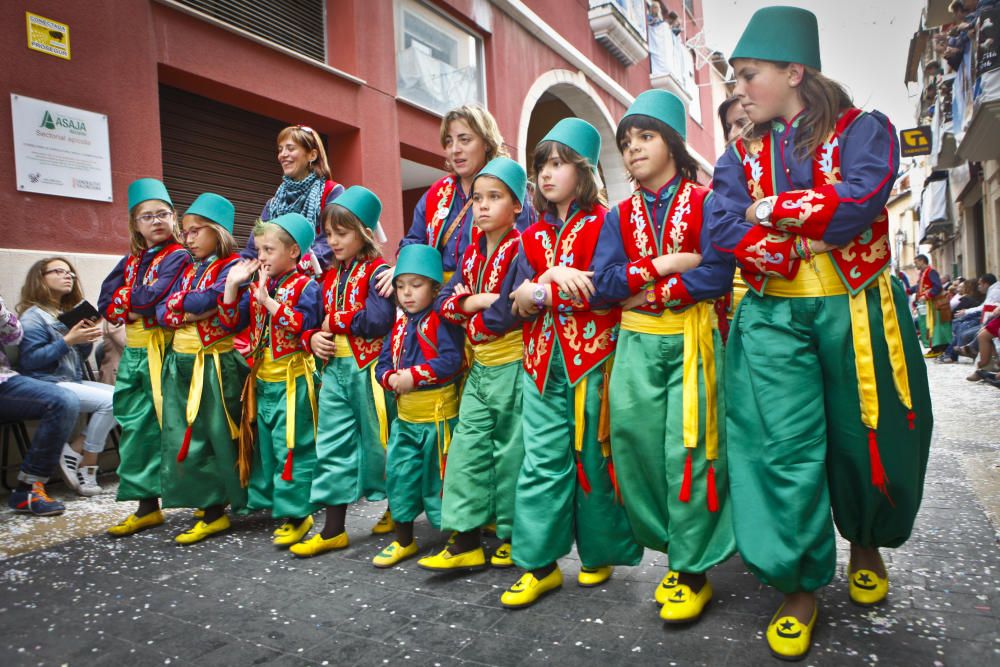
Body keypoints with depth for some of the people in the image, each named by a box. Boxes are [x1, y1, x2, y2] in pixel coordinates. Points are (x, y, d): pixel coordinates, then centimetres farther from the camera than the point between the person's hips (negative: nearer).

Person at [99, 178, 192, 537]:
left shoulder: (178, 257, -4)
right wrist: (138, 300, -11)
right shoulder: (131, 260, 16)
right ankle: (145, 505, 19)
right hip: (132, 349, 7)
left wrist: (124, 298, -2)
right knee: (133, 425, 9)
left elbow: (155, 296, -19)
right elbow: (105, 302, 7)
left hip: (161, 348, -7)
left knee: (160, 425, -1)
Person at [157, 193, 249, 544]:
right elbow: (162, 313, 8)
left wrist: (179, 302, -2)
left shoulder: (232, 265, -5)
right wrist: (189, 314, -10)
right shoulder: (188, 270, 17)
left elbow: (206, 300, -20)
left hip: (215, 363, -7)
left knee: (213, 436, 0)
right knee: (180, 436, 7)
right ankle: (206, 501, 19)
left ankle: (214, 510, 13)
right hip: (181, 363, 7)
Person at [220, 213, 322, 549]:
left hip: (292, 379, -8)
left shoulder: (305, 286, -9)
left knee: (291, 448, -4)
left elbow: (302, 325, -23)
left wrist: (268, 300, -25)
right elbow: (232, 321, 9)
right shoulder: (257, 286, 12)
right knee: (264, 445, 17)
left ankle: (296, 514, 6)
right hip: (261, 379, 8)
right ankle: (269, 501, 31)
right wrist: (232, 285, 0)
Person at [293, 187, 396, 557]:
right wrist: (313, 338, -2)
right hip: (334, 368, 8)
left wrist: (336, 321, -12)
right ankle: (333, 530, 20)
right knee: (332, 447, 9)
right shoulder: (331, 276, 15)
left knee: (378, 441, 5)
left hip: (368, 368, -7)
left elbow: (379, 318, -23)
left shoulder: (377, 271, -10)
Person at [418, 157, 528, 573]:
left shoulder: (521, 249, -11)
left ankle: (513, 537, 20)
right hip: (479, 366, 7)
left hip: (513, 366, -7)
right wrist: (477, 300, -14)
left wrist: (470, 321, -5)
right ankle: (466, 541, 14)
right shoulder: (472, 253, 12)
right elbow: (445, 301, 4)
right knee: (467, 449, 6)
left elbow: (505, 313, -20)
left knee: (511, 454, 4)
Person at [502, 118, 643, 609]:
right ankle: (539, 563, 11)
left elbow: (605, 294, -12)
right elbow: (518, 302, 8)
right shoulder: (533, 236, 16)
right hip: (542, 360, 4)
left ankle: (599, 553, 23)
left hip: (592, 357, -4)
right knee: (542, 459, 2)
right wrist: (557, 280, -10)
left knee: (593, 456, 4)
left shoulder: (603, 224, 0)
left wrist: (542, 288, -7)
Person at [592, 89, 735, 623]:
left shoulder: (704, 202, 1)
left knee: (687, 450, -5)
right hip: (636, 343, 4)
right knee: (637, 445, 2)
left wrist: (643, 290, -8)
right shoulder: (620, 215, 12)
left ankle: (692, 572, 10)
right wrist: (664, 265, -11)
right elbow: (603, 282, -1)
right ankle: (677, 549, 22)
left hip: (690, 339, -3)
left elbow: (716, 276, -12)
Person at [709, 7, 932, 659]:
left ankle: (867, 543, 40)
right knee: (784, 447, -5)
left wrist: (772, 210, -11)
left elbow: (858, 202, -19)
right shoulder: (741, 155, 10)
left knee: (863, 437, 11)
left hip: (856, 311, -1)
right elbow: (725, 229, -7)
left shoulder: (864, 131, 1)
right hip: (773, 317, 2)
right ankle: (801, 586, 10)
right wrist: (819, 233, -15)